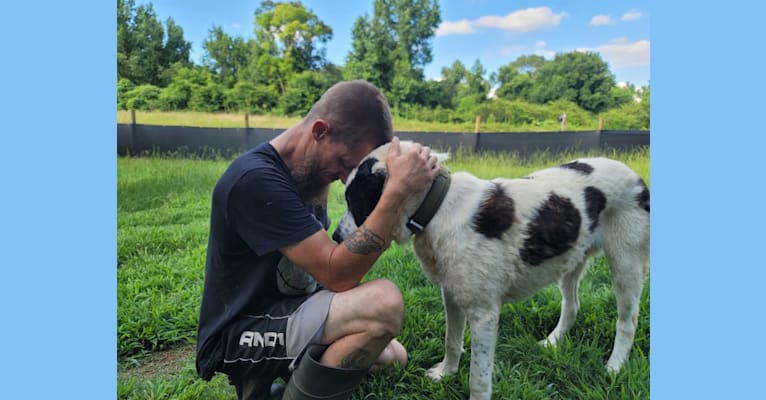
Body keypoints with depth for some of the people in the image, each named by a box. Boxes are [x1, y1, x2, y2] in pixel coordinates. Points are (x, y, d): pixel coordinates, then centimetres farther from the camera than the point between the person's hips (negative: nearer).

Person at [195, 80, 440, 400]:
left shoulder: (306, 173, 5)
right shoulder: (256, 180, -25)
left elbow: (325, 265, 8)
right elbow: (336, 274, -28)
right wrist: (397, 189, -32)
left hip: (284, 314, 9)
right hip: (239, 336, -9)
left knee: (394, 354, 17)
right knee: (384, 300, -30)